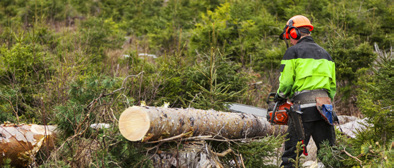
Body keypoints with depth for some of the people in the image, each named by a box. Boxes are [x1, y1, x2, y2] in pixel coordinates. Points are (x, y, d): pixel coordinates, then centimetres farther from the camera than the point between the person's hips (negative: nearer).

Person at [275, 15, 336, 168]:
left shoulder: (293, 51, 0)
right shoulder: (325, 53, 19)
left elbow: (286, 82, -5)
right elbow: (332, 85, 18)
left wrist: (279, 97, 13)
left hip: (303, 107, -5)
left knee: (291, 155, -2)